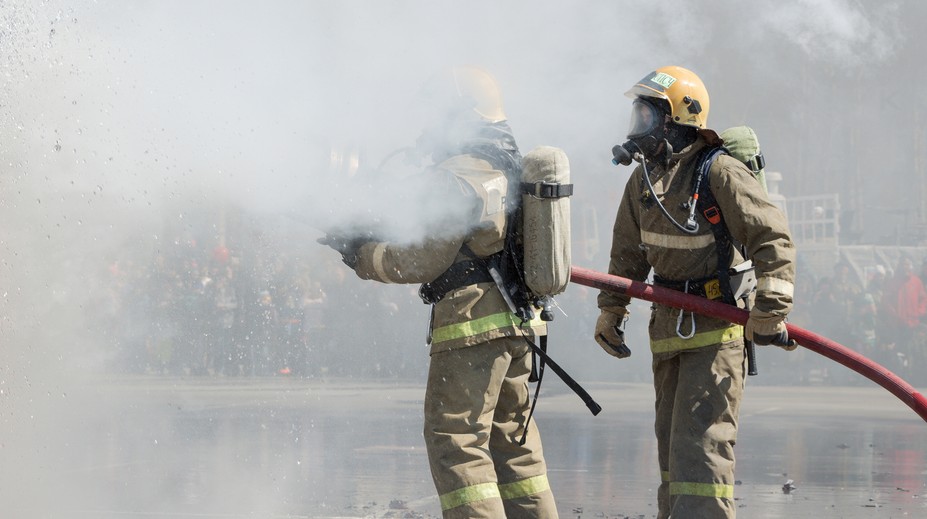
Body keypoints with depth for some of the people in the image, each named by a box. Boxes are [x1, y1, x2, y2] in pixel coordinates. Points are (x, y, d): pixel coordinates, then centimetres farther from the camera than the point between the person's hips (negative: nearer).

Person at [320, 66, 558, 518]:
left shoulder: (456, 177, -15)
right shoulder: (509, 167, 14)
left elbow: (423, 260, -16)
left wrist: (358, 252, -5)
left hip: (471, 324, -9)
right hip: (518, 324, 9)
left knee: (455, 441, -5)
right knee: (511, 439, 16)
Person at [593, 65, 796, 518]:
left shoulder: (719, 173, -16)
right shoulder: (643, 179, 9)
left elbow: (773, 239, -18)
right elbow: (628, 252, 21)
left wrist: (769, 311, -22)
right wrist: (610, 310, 19)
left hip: (717, 326, -8)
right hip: (669, 325, 8)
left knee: (700, 437, -14)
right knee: (671, 440, 13)